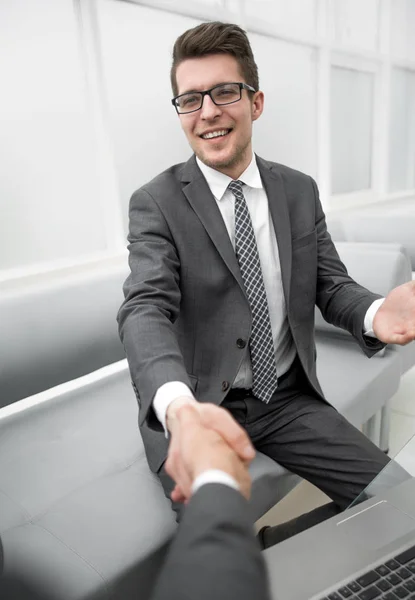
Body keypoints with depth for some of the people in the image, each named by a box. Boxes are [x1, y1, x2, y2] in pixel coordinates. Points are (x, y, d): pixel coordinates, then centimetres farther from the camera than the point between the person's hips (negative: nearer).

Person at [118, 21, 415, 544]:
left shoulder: (300, 191, 5)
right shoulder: (156, 203, -8)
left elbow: (331, 284, 4)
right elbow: (146, 309, -21)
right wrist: (180, 407, -43)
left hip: (287, 400, 4)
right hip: (196, 410, -3)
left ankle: (278, 549, 22)